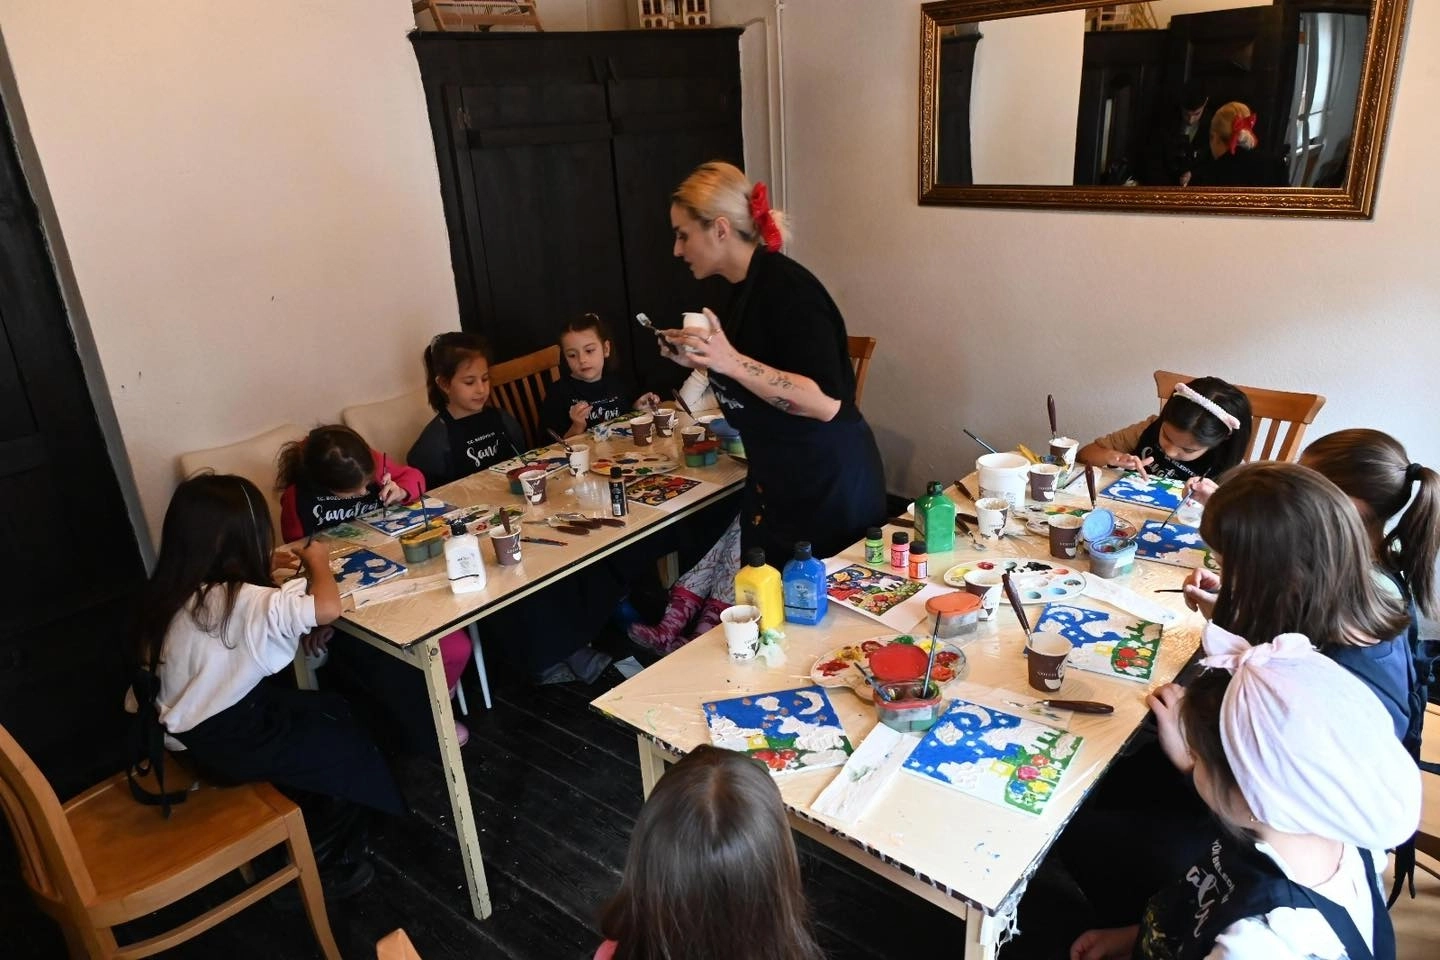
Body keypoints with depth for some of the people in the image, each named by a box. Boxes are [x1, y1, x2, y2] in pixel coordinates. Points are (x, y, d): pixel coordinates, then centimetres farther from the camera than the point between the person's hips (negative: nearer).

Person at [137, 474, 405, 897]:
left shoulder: (174, 592, -3)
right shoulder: (240, 601, -30)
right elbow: (327, 607, -39)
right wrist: (318, 563, -20)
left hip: (200, 728, 8)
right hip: (231, 744, -8)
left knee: (332, 712, 19)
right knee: (349, 749, 9)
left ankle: (301, 838, 30)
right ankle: (318, 862, 25)